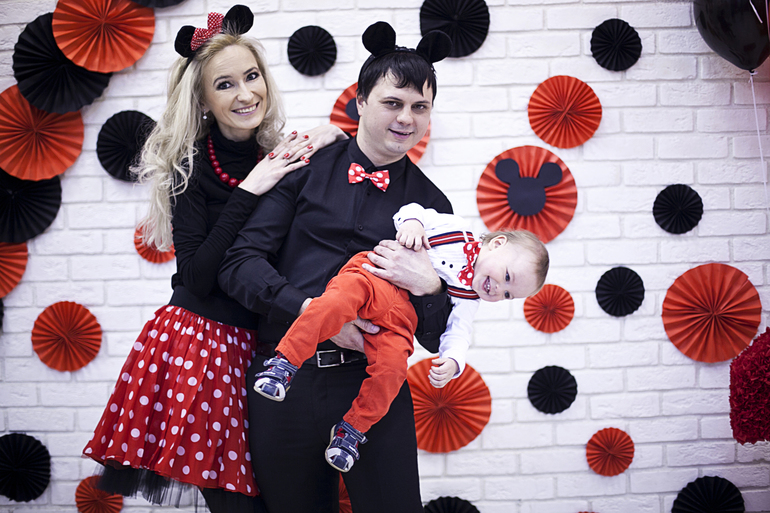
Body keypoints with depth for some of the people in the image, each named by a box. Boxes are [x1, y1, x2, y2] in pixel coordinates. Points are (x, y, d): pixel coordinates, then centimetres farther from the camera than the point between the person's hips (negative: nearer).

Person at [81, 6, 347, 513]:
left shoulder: (284, 156, 7)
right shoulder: (192, 168, -6)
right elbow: (196, 279, -13)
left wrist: (332, 138, -5)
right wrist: (246, 192, -17)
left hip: (256, 346, 4)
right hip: (202, 343, -4)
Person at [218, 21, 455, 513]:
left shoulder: (431, 204, 9)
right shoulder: (307, 168, 6)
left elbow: (438, 339, 8)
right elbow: (240, 262, -3)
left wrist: (427, 285, -13)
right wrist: (311, 310, -17)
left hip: (373, 385, 0)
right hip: (284, 380, 0)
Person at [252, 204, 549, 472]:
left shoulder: (469, 299, 20)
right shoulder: (453, 228, 11)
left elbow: (457, 334, 12)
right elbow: (413, 211, 11)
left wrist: (452, 362, -7)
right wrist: (411, 222, -11)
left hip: (400, 318, 4)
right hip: (374, 276, -3)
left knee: (392, 366, -24)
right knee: (343, 298, -36)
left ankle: (353, 428, -8)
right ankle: (286, 361, -32)